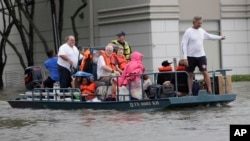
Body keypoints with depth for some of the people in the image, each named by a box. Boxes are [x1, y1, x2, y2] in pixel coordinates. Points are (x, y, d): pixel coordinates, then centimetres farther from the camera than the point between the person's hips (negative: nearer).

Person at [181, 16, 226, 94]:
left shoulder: (201, 31, 9)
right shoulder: (188, 32, -7)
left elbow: (209, 36, 29)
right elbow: (184, 44, -10)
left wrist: (220, 37, 34)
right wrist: (185, 58, -16)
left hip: (201, 56, 3)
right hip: (191, 57, -3)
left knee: (205, 72, -7)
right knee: (190, 74, 4)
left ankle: (210, 90, -6)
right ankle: (190, 92, 10)